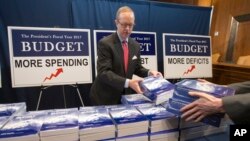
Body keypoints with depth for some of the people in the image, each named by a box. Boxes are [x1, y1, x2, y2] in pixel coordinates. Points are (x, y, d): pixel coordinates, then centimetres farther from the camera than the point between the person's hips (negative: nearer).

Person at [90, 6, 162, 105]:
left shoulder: (135, 45, 3)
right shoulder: (105, 43, -16)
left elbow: (137, 68, 11)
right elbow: (104, 72, -24)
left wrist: (149, 72, -10)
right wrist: (127, 82, -36)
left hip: (125, 95, 5)